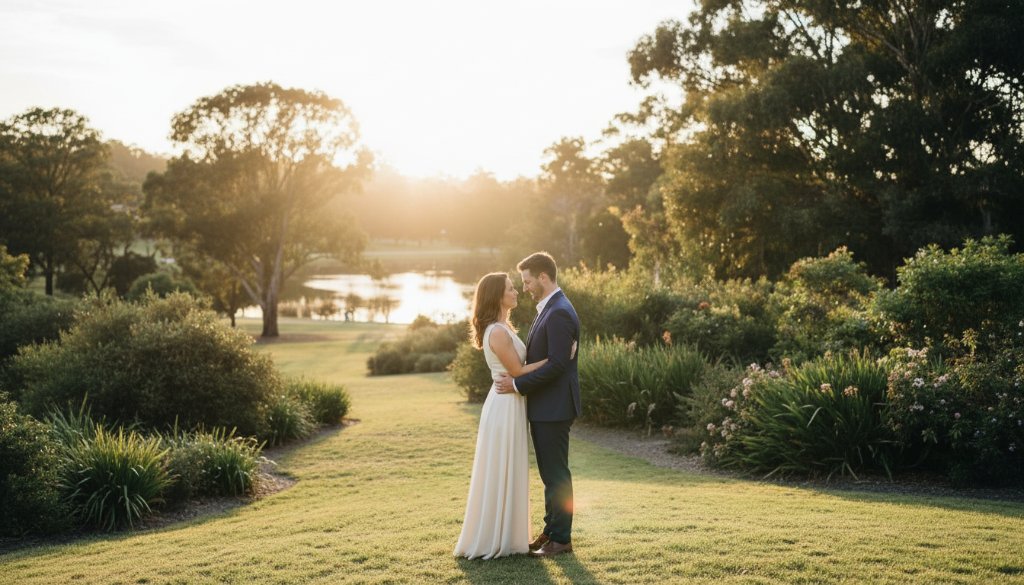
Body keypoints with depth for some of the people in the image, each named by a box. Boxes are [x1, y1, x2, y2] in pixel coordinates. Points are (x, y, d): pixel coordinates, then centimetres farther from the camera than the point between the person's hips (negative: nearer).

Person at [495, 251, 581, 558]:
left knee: (556, 473, -1)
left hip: (553, 407, -10)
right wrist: (517, 379, 10)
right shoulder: (549, 309, 14)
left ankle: (561, 538, 9)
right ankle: (551, 532, 26)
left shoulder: (559, 313, -19)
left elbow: (557, 364, -24)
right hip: (544, 406, 10)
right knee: (550, 473, 16)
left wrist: (518, 384, -20)